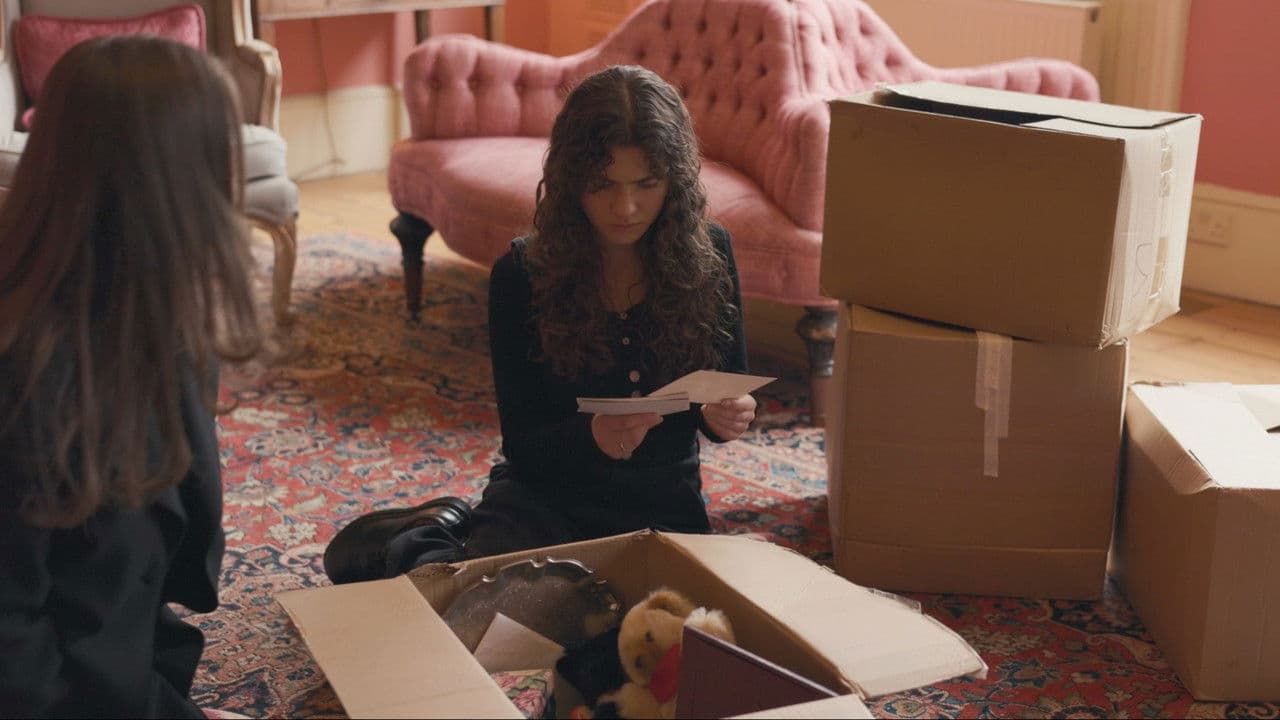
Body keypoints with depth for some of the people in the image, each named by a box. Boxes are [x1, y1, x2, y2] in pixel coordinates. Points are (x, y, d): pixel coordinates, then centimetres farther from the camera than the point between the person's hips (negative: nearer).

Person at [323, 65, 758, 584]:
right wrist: (593, 437, -31)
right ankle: (439, 532, 7)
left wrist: (728, 416, -21)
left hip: (665, 505, 3)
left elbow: (733, 386, 5)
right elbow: (521, 442, -9)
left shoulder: (708, 252, -6)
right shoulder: (523, 274, -11)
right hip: (544, 496, -3)